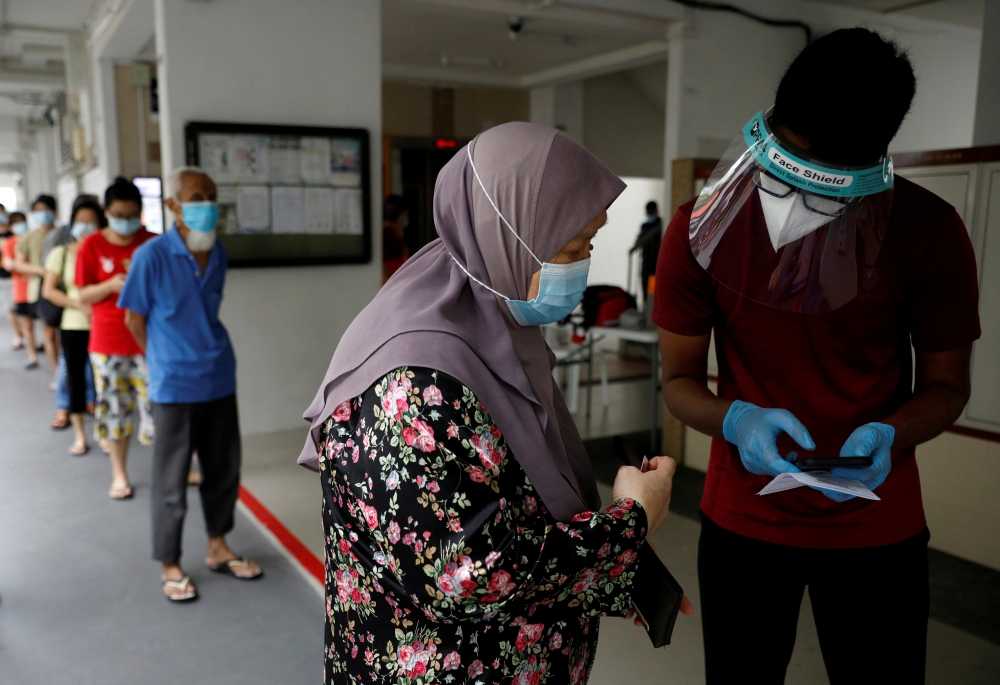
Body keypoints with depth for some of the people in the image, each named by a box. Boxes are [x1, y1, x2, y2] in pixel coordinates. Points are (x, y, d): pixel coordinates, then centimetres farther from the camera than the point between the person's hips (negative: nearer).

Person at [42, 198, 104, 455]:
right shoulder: (61, 253, 2)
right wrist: (79, 305, -14)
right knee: (75, 379, 7)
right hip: (73, 326, 2)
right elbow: (48, 290, 0)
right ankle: (79, 436, 19)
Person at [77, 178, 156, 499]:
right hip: (108, 344, 1)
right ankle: (119, 475, 24)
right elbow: (83, 296, 0)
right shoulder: (92, 246, -2)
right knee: (114, 409, 9)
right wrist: (112, 285, -18)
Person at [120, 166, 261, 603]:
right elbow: (135, 319, -4)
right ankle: (170, 566, 22)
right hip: (175, 386, -5)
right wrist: (168, 362, 3)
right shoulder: (152, 256, -13)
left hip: (220, 380, 6)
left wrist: (205, 351, 10)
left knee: (223, 468, 15)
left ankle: (218, 548, 33)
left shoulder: (218, 254, 3)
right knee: (171, 480, 6)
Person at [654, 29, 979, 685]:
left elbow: (946, 383, -4)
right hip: (743, 518, 1)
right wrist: (735, 421, -28)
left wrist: (888, 435, -25)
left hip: (878, 527, 0)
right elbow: (680, 379, -7)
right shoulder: (702, 230, -14)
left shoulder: (931, 232, -15)